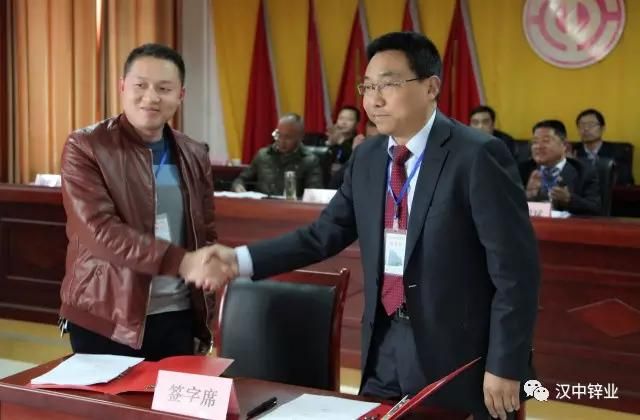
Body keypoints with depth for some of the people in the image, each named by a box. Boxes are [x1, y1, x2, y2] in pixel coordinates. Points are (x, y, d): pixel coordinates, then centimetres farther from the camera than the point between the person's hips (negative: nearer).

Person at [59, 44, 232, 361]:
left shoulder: (194, 156, 8)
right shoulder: (84, 148, -7)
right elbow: (100, 230, -19)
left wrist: (209, 266, -8)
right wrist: (182, 262, -26)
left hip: (178, 317, 4)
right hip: (105, 320, -4)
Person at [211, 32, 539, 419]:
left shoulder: (479, 156, -14)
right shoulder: (366, 158, 6)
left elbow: (515, 270, -15)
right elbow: (324, 234, 6)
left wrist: (505, 367, -15)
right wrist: (241, 259, -6)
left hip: (456, 354, -5)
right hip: (385, 348, 6)